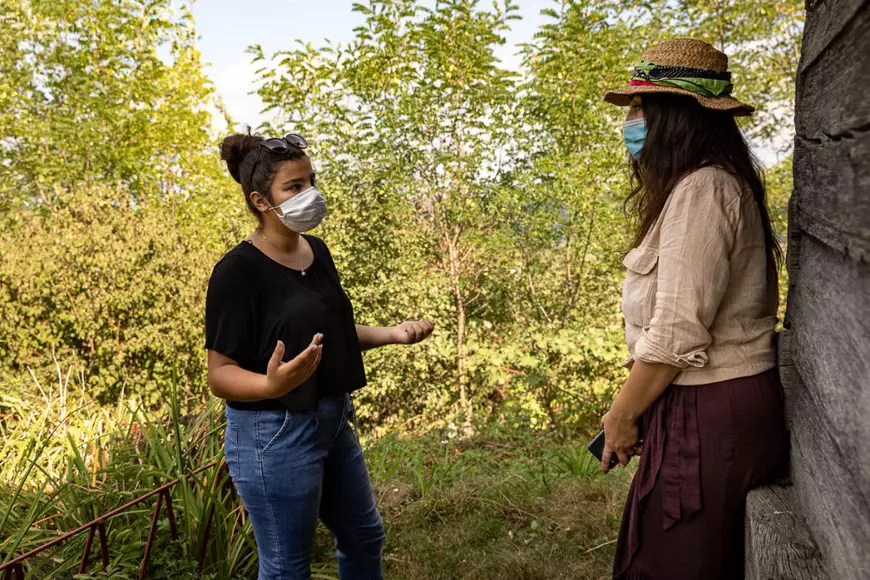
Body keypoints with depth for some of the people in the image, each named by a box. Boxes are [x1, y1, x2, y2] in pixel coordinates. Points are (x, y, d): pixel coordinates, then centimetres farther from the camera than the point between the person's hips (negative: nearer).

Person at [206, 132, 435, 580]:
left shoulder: (317, 251, 4)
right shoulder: (237, 270, -19)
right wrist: (272, 384, -38)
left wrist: (391, 334, 3)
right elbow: (220, 374, -18)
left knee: (364, 536, 23)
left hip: (333, 421, 8)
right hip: (273, 434, -8)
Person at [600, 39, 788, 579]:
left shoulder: (701, 188, -18)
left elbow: (679, 330, -23)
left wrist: (622, 416, -10)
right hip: (723, 408, 10)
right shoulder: (716, 182, 14)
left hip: (709, 415, -10)